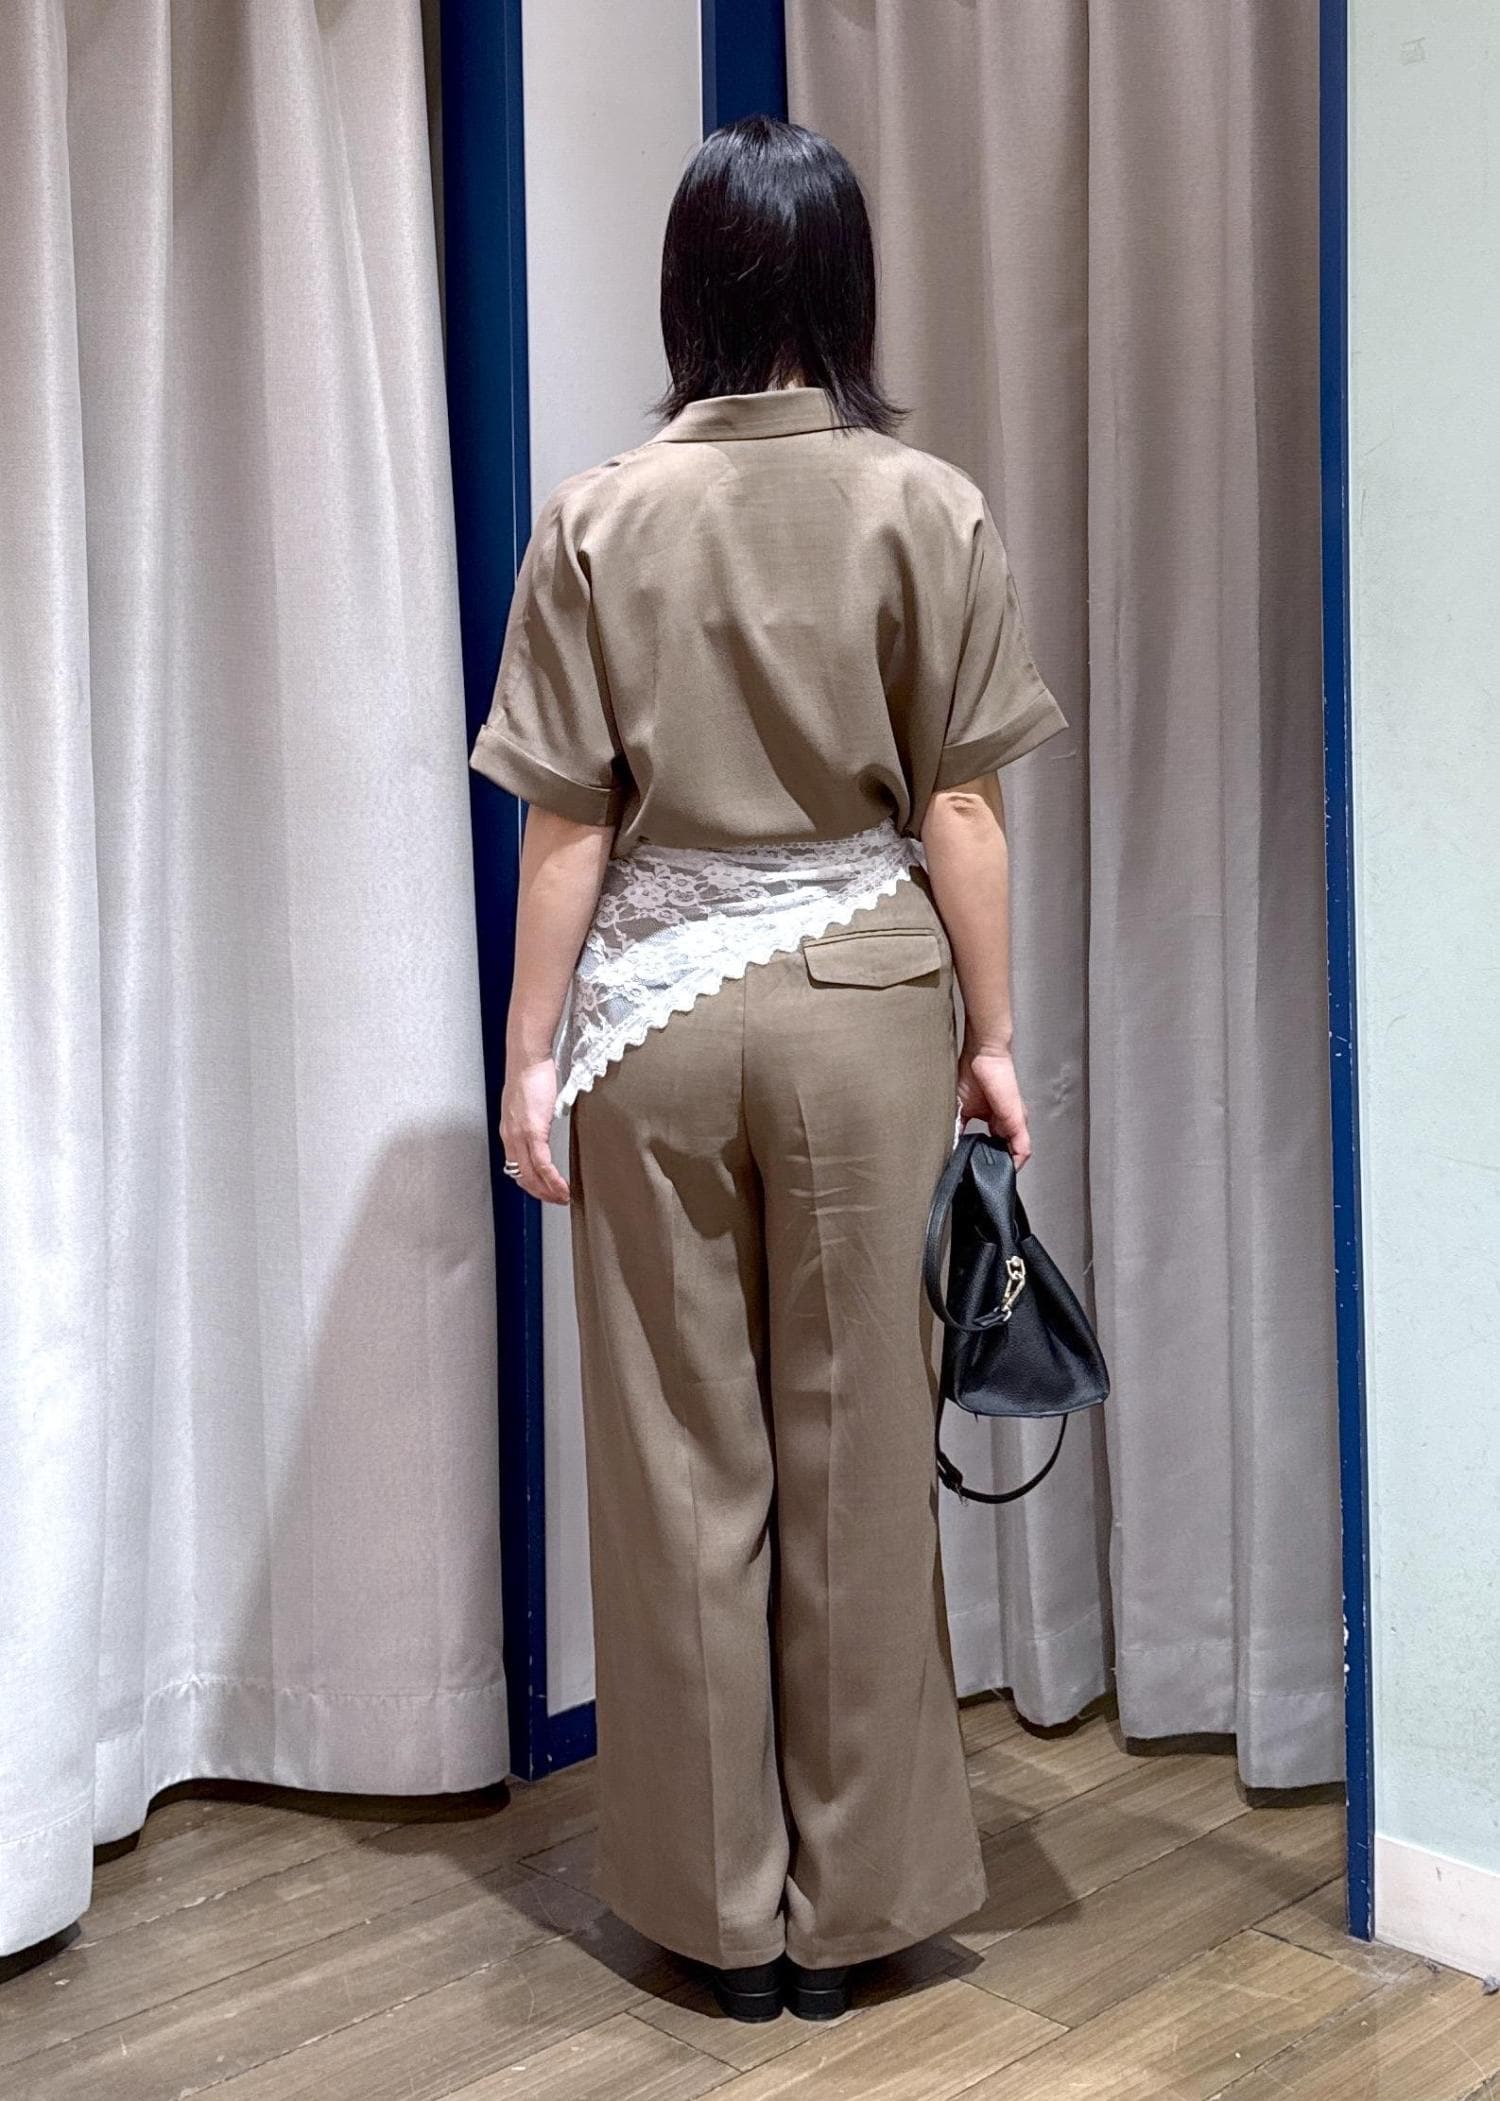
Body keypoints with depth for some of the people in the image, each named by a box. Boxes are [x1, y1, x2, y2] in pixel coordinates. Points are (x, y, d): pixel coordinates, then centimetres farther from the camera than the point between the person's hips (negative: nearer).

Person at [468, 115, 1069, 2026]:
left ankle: (724, 1905, 19)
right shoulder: (930, 511, -4)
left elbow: (568, 821, -4)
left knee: (685, 1458, 9)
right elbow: (959, 811, -4)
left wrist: (531, 1053, 3)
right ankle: (847, 1903, 19)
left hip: (653, 1010, 0)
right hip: (862, 1006, 0)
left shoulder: (601, 519, -4)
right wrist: (989, 1034, 5)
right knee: (857, 1455, 9)